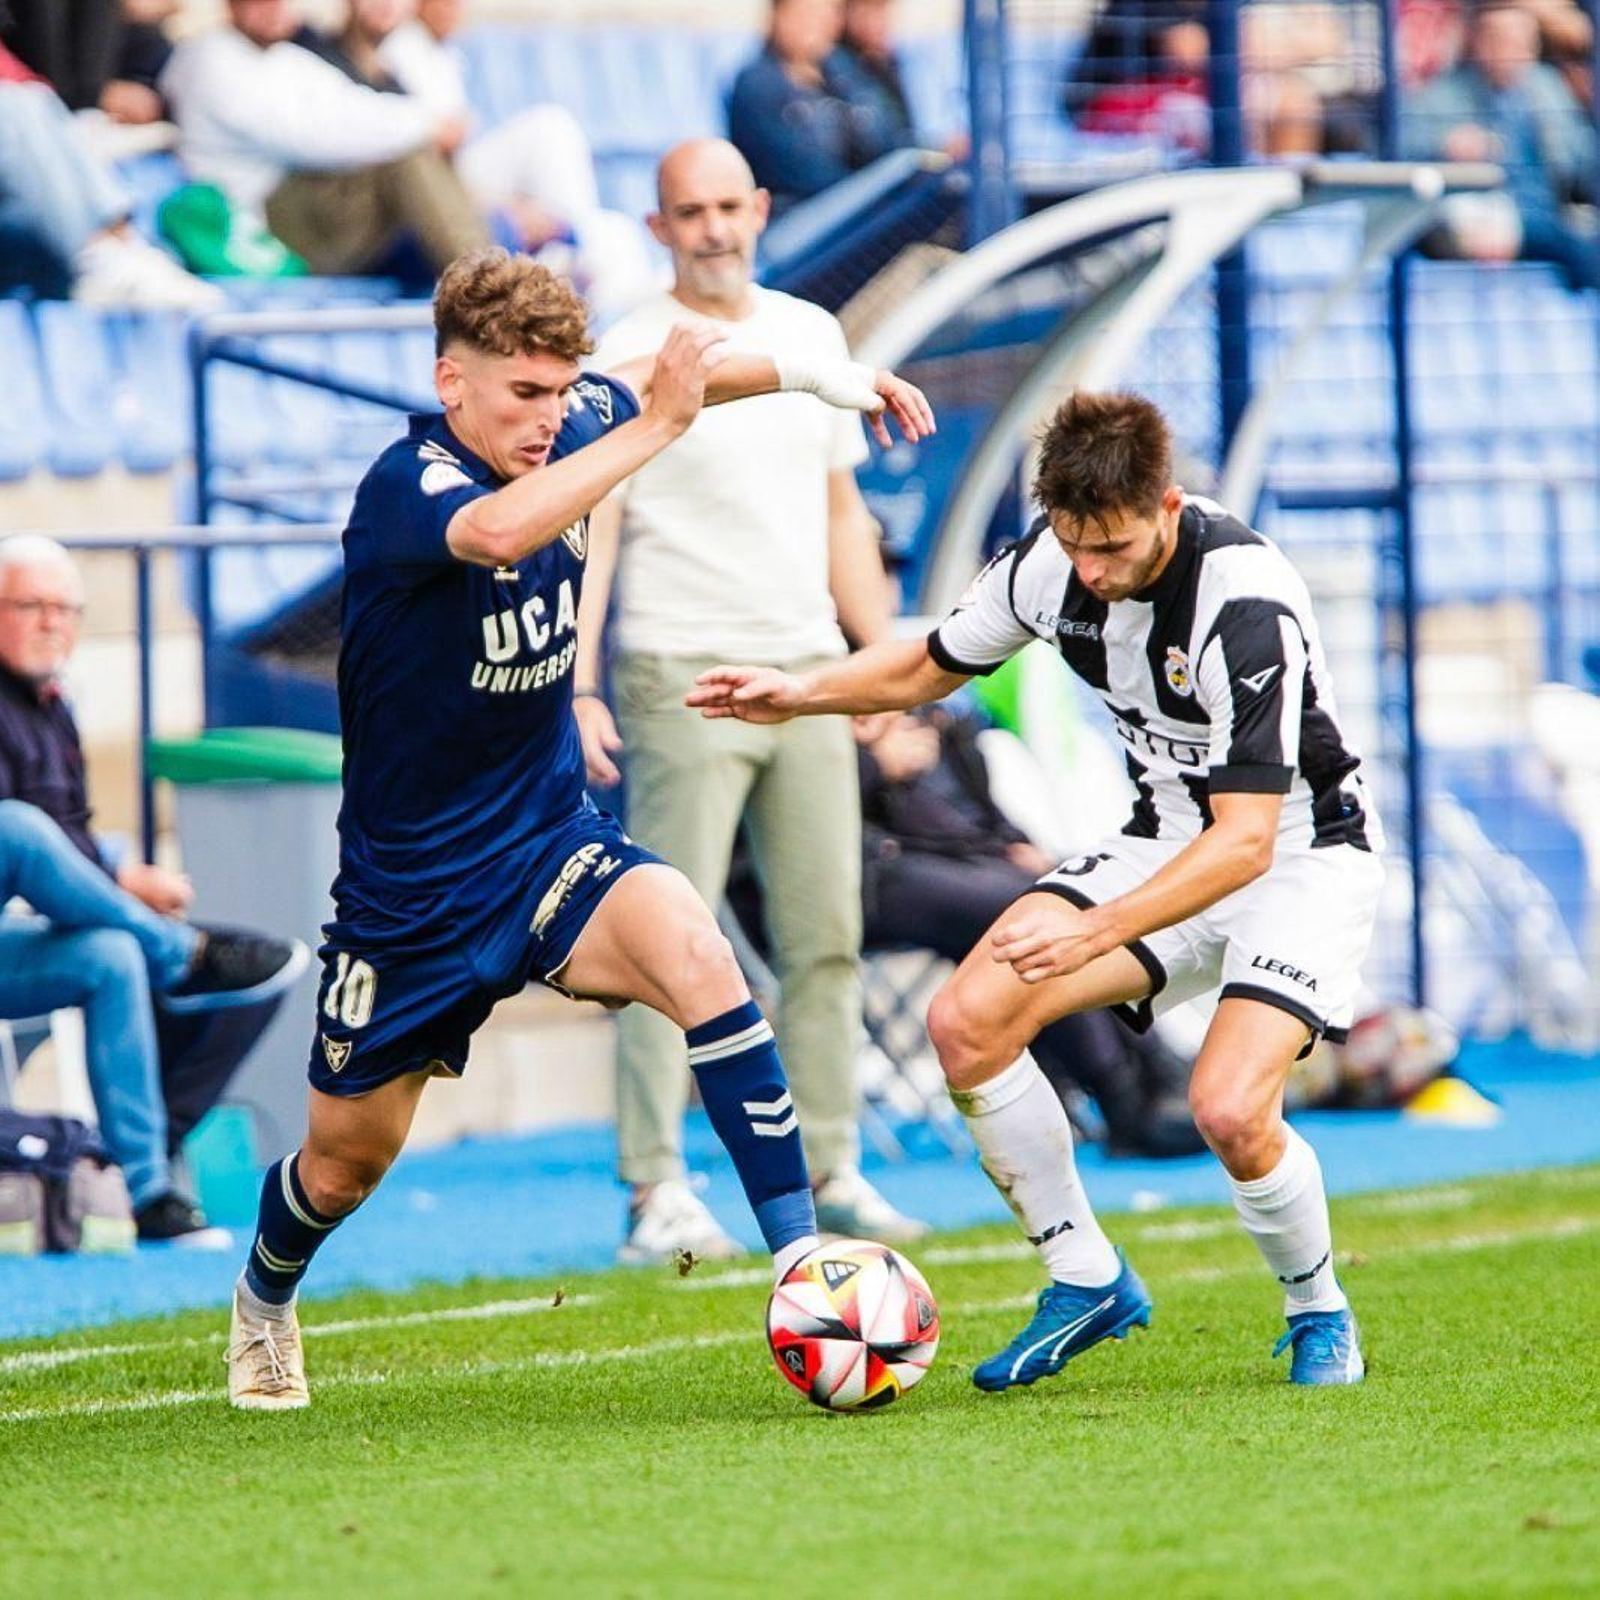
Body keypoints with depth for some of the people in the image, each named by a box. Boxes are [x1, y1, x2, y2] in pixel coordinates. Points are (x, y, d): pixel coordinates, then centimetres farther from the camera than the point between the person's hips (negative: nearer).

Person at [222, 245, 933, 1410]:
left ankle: (799, 1258, -29)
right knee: (349, 1156, 13)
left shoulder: (569, 425, -5)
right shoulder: (407, 484, -24)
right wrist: (657, 425, -46)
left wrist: (820, 375, 5)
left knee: (695, 955, -28)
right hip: (411, 881, -4)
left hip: (550, 841, 4)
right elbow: (498, 531, -49)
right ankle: (264, 1304, 47)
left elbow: (673, 373, 18)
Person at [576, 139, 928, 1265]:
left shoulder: (812, 337, 14)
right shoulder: (629, 359, -5)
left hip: (808, 672, 6)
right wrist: (577, 688, -17)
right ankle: (658, 1193, -8)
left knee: (828, 937, 7)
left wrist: (883, 653, 15)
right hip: (684, 679, -6)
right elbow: (588, 530, -9)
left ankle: (830, 1171, 14)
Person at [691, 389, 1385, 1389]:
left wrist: (1098, 933, -43)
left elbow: (1246, 839, -33)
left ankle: (1319, 1313, 3)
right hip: (1174, 838, 7)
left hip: (1304, 849, -7)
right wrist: (800, 694, -9)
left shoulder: (1246, 606, -31)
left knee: (1230, 1109, -28)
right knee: (968, 1022, -10)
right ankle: (1088, 1283, 7)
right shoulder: (1050, 565, -10)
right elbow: (929, 666, 9)